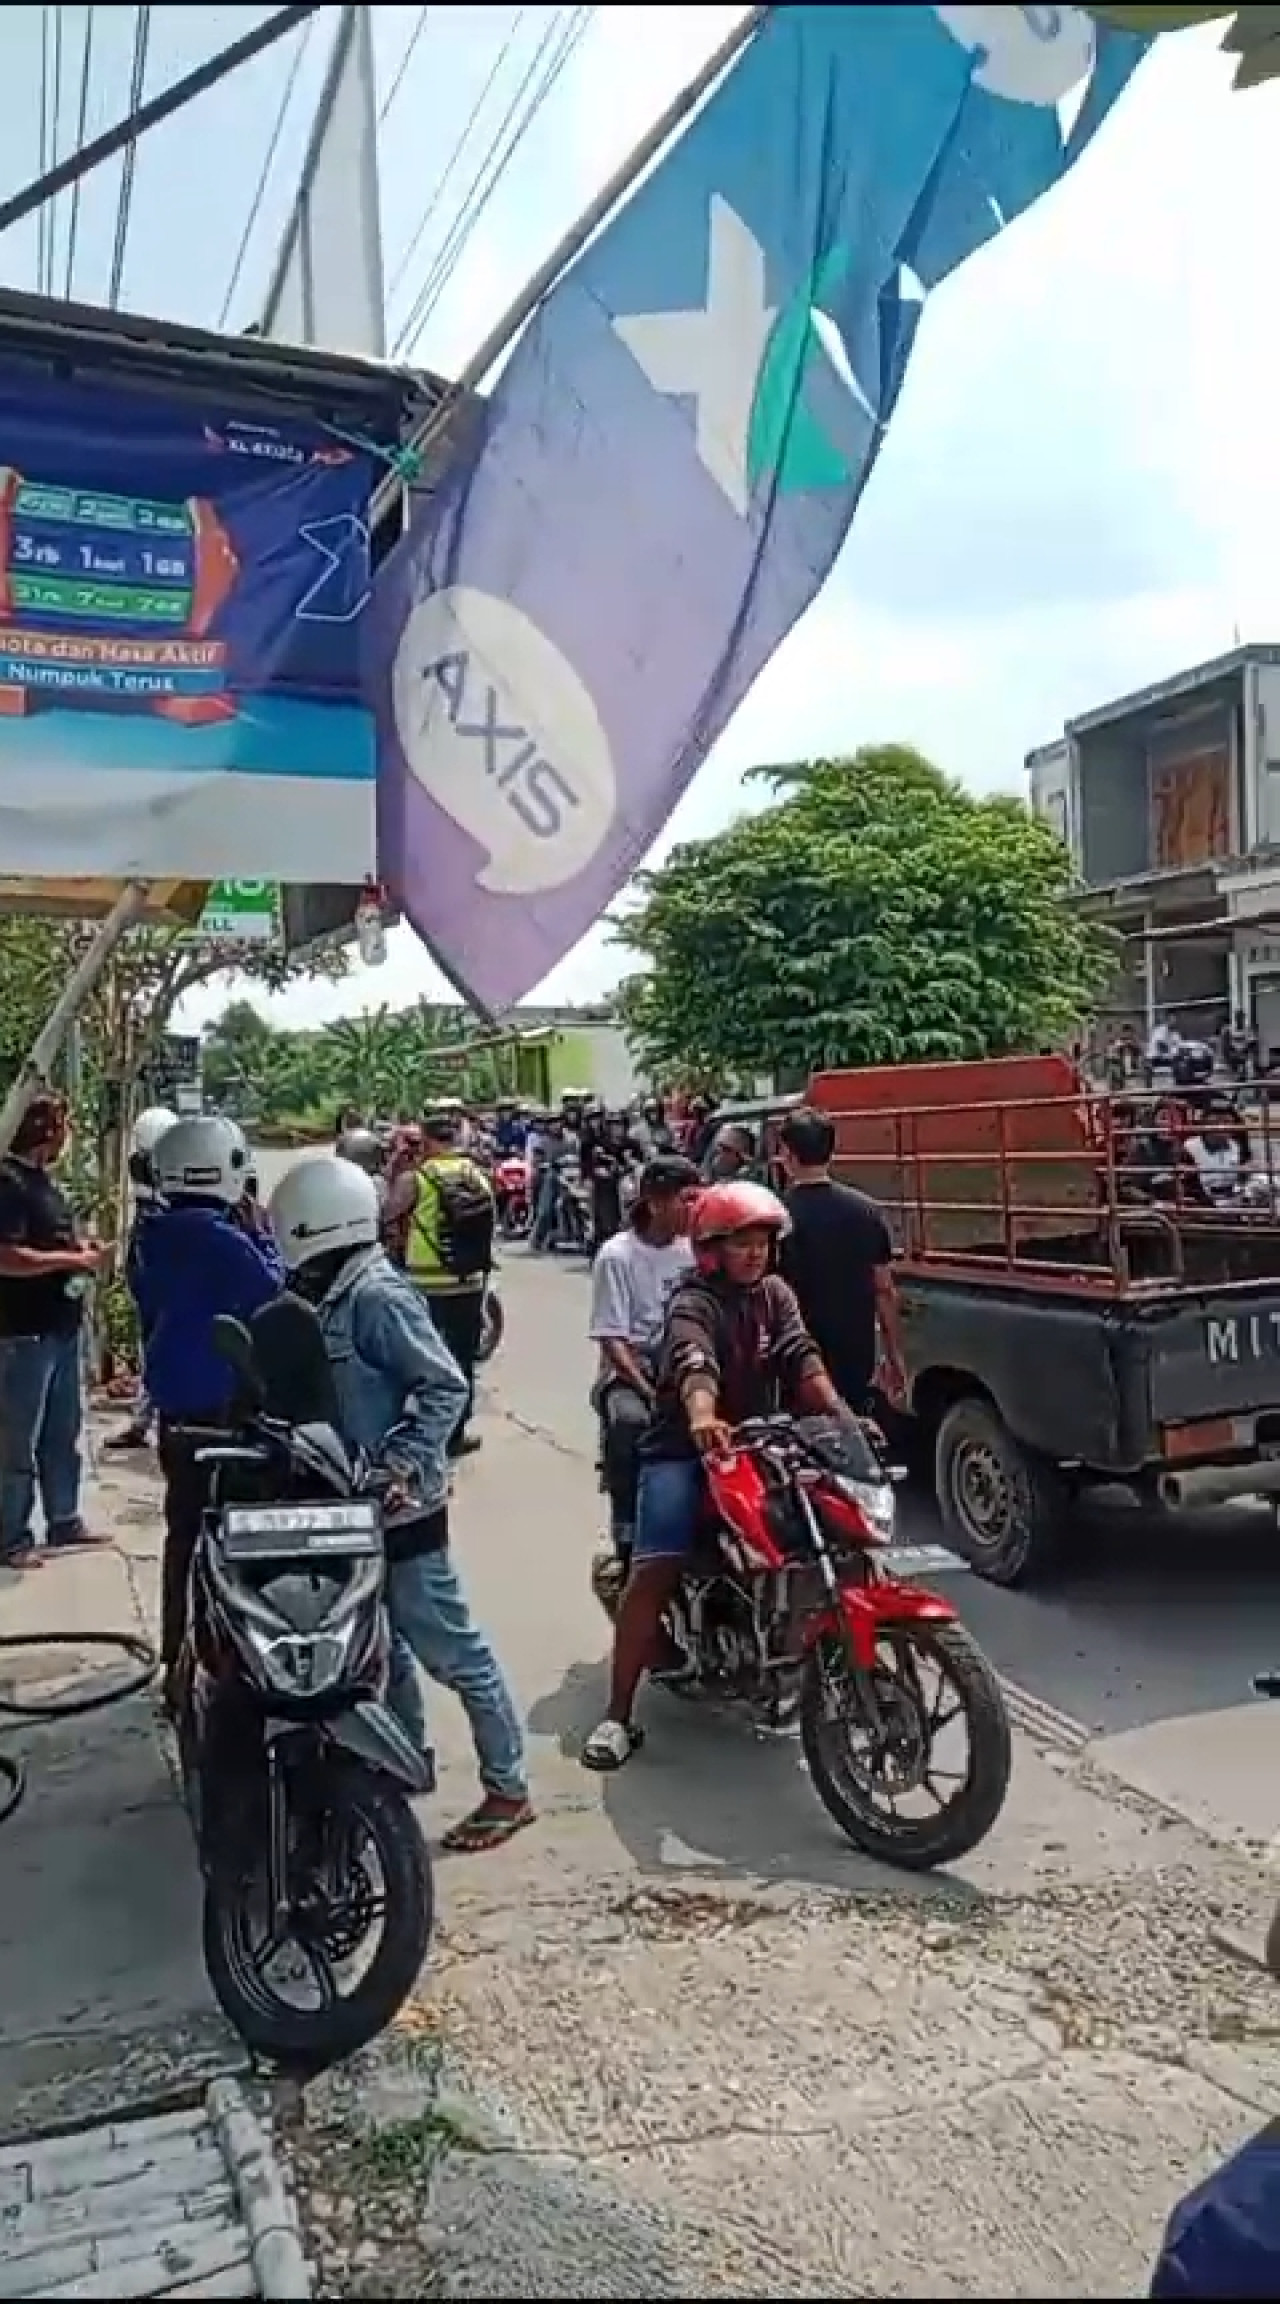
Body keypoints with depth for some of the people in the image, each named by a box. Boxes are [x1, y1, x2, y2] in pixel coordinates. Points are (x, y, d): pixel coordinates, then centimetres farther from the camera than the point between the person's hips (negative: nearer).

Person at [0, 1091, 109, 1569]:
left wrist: (80, 1250, 7)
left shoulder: (45, 1180, 13)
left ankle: (64, 1522, 29)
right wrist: (71, 1259, -20)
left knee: (63, 1432, 17)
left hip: (61, 1327, 10)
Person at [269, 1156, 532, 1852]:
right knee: (383, 1646, 20)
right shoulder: (329, 1298, 9)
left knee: (449, 1648, -2)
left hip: (398, 1507, -9)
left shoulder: (377, 1297, -19)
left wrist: (402, 1463, -28)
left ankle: (508, 1788, 9)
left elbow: (445, 1385, -23)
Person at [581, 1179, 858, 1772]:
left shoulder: (775, 1294, 9)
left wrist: (838, 1412, -24)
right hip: (684, 1448, -6)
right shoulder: (692, 1301, -11)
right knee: (655, 1571, -19)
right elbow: (695, 1364, -32)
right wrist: (701, 1418, -54)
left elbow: (801, 1358, -6)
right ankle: (617, 1716, -13)